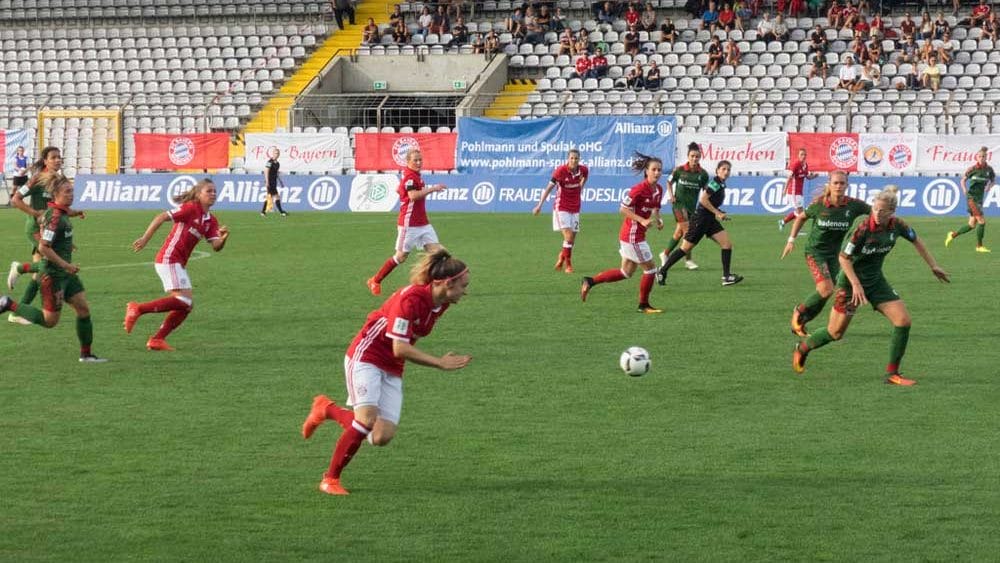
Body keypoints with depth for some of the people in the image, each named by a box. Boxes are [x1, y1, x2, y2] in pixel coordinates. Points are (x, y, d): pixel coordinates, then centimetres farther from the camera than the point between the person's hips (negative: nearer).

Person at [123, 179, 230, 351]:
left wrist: (223, 237, -18)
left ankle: (157, 339, 10)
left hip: (179, 264, 9)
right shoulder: (191, 208, -9)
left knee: (187, 305, 6)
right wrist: (145, 239, -17)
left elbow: (216, 246, 4)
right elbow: (161, 218, -12)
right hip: (169, 259, -9)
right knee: (184, 300, -18)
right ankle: (137, 309, -16)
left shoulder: (210, 221, 13)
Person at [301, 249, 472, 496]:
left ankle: (328, 409, 17)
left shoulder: (441, 303, 0)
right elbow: (400, 349, -28)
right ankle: (330, 479, -7)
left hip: (392, 369, 8)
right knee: (367, 421, -25)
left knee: (382, 436, -7)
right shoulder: (410, 299, -26)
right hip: (366, 357, -8)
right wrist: (439, 363, -26)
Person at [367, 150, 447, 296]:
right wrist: (432, 189, -29)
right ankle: (375, 281, 17)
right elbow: (413, 195, -31)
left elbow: (399, 190, 27)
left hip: (422, 223, 9)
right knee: (402, 256, 1)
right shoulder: (409, 176, -16)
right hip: (409, 224, -9)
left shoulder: (415, 175, 13)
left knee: (436, 250, -3)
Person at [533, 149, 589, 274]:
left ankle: (562, 257, 35)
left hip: (575, 208, 5)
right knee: (568, 236, -16)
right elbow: (549, 188, -12)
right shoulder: (561, 171, -17)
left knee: (572, 239, 8)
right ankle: (568, 265, -2)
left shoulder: (583, 170, -6)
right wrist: (539, 205, -12)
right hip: (561, 207, -5)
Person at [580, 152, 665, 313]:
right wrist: (642, 220, -25)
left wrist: (657, 220, -1)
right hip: (632, 235, -9)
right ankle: (644, 305, 14)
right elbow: (623, 209, -19)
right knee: (650, 269, -1)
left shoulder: (658, 189, 5)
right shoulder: (639, 189, -20)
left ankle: (591, 281, 22)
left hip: (637, 235, 9)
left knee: (626, 272, 15)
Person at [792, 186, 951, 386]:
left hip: (876, 280, 5)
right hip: (851, 280, -5)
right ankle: (802, 349, 30)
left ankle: (892, 373, -1)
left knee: (903, 320, -9)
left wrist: (933, 266, 12)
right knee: (835, 333, 0)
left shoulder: (897, 225, -10)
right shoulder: (864, 229, -26)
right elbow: (844, 257, -19)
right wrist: (856, 284, -25)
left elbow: (916, 241, 10)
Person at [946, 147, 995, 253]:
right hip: (972, 197, -6)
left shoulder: (989, 169, 3)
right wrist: (964, 189, -14)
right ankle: (979, 246, -3)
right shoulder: (973, 169, -8)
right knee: (982, 221, -14)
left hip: (980, 198, 6)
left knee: (972, 224, 11)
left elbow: (993, 179, 19)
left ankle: (953, 234, 29)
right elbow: (963, 179, 3)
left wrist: (988, 187, 0)